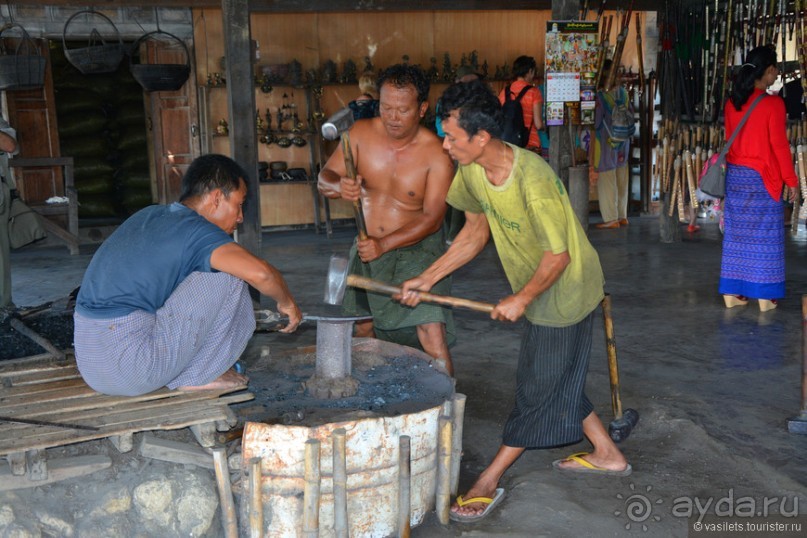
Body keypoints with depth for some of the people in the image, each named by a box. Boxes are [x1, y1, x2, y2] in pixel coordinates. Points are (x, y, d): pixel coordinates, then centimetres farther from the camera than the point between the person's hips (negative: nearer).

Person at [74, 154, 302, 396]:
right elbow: (260, 273, -25)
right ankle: (197, 376, 5)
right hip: (130, 367, -9)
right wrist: (287, 301, -2)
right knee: (228, 276, -5)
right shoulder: (195, 229, -11)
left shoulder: (148, 215, 14)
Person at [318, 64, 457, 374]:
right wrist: (339, 186, -28)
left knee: (433, 339, -17)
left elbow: (432, 218, -21)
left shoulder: (436, 154, -20)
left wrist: (385, 244, -32)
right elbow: (324, 179, -3)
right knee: (360, 332, 16)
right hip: (367, 247, 5)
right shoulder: (361, 133, -8)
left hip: (417, 248, -4)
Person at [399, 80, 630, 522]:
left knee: (538, 387, 5)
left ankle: (488, 483, 14)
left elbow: (558, 255, -26)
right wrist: (426, 279, 0)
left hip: (564, 291, -8)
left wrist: (522, 299, -14)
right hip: (538, 291, 8)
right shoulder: (472, 171, -9)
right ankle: (607, 454, 38)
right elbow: (476, 232, 4)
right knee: (557, 379, 20)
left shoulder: (532, 179, -34)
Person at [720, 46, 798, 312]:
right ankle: (765, 297, 9)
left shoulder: (732, 102, 5)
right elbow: (779, 144, -13)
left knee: (736, 233, 10)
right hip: (762, 178, -6)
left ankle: (731, 293, 14)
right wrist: (791, 180, -5)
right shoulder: (773, 103, -13)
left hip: (735, 175, 6)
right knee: (763, 236, 3)